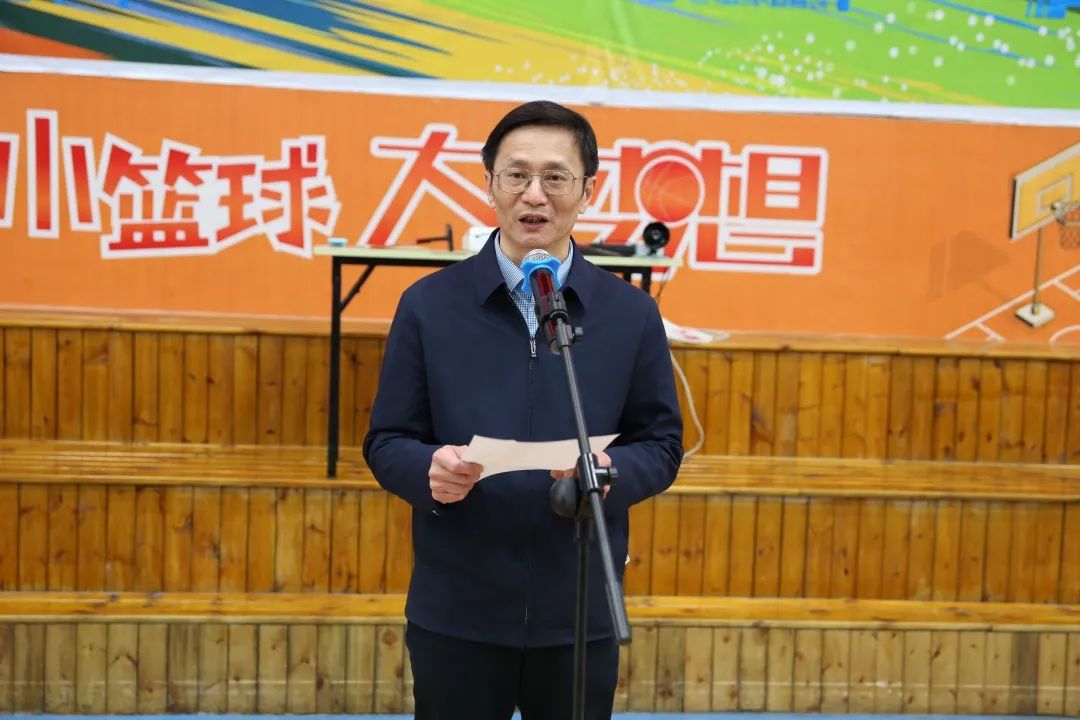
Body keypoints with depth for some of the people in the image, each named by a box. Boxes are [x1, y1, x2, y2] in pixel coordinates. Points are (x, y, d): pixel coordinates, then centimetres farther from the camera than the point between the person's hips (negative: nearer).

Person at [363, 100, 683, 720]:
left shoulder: (632, 313, -1)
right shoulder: (428, 304, -3)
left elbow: (662, 445, 3)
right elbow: (386, 442, 0)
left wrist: (611, 471, -19)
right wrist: (431, 470, -22)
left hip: (581, 615, 1)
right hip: (455, 613, 0)